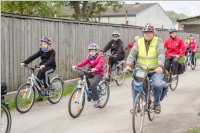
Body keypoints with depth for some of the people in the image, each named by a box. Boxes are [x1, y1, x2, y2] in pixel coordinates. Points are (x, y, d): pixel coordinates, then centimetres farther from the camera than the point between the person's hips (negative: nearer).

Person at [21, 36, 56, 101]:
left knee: (44, 72, -36)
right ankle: (40, 95, 4)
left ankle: (46, 89, -22)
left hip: (51, 67, -6)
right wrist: (24, 62, -19)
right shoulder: (41, 51, 0)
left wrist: (44, 65, -50)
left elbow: (51, 60, -32)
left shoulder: (52, 51, -15)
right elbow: (33, 56, -7)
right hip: (42, 66, 6)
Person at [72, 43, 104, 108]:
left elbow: (100, 64, -31)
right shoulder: (89, 57, 5)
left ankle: (96, 100, -6)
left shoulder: (100, 57, -12)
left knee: (93, 85, -25)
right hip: (92, 73, 7)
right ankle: (89, 89, 1)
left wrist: (95, 68, -52)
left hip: (99, 73, -7)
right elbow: (84, 62, -9)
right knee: (83, 75, -17)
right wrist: (76, 66, -26)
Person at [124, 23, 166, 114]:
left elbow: (161, 54, -16)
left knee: (158, 84, -24)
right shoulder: (139, 42, 4)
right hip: (141, 69, 2)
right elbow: (132, 54, -4)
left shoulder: (158, 41, -3)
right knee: (135, 84, -22)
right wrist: (128, 65, -21)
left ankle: (157, 103, 6)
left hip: (155, 69, -1)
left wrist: (160, 66, -32)